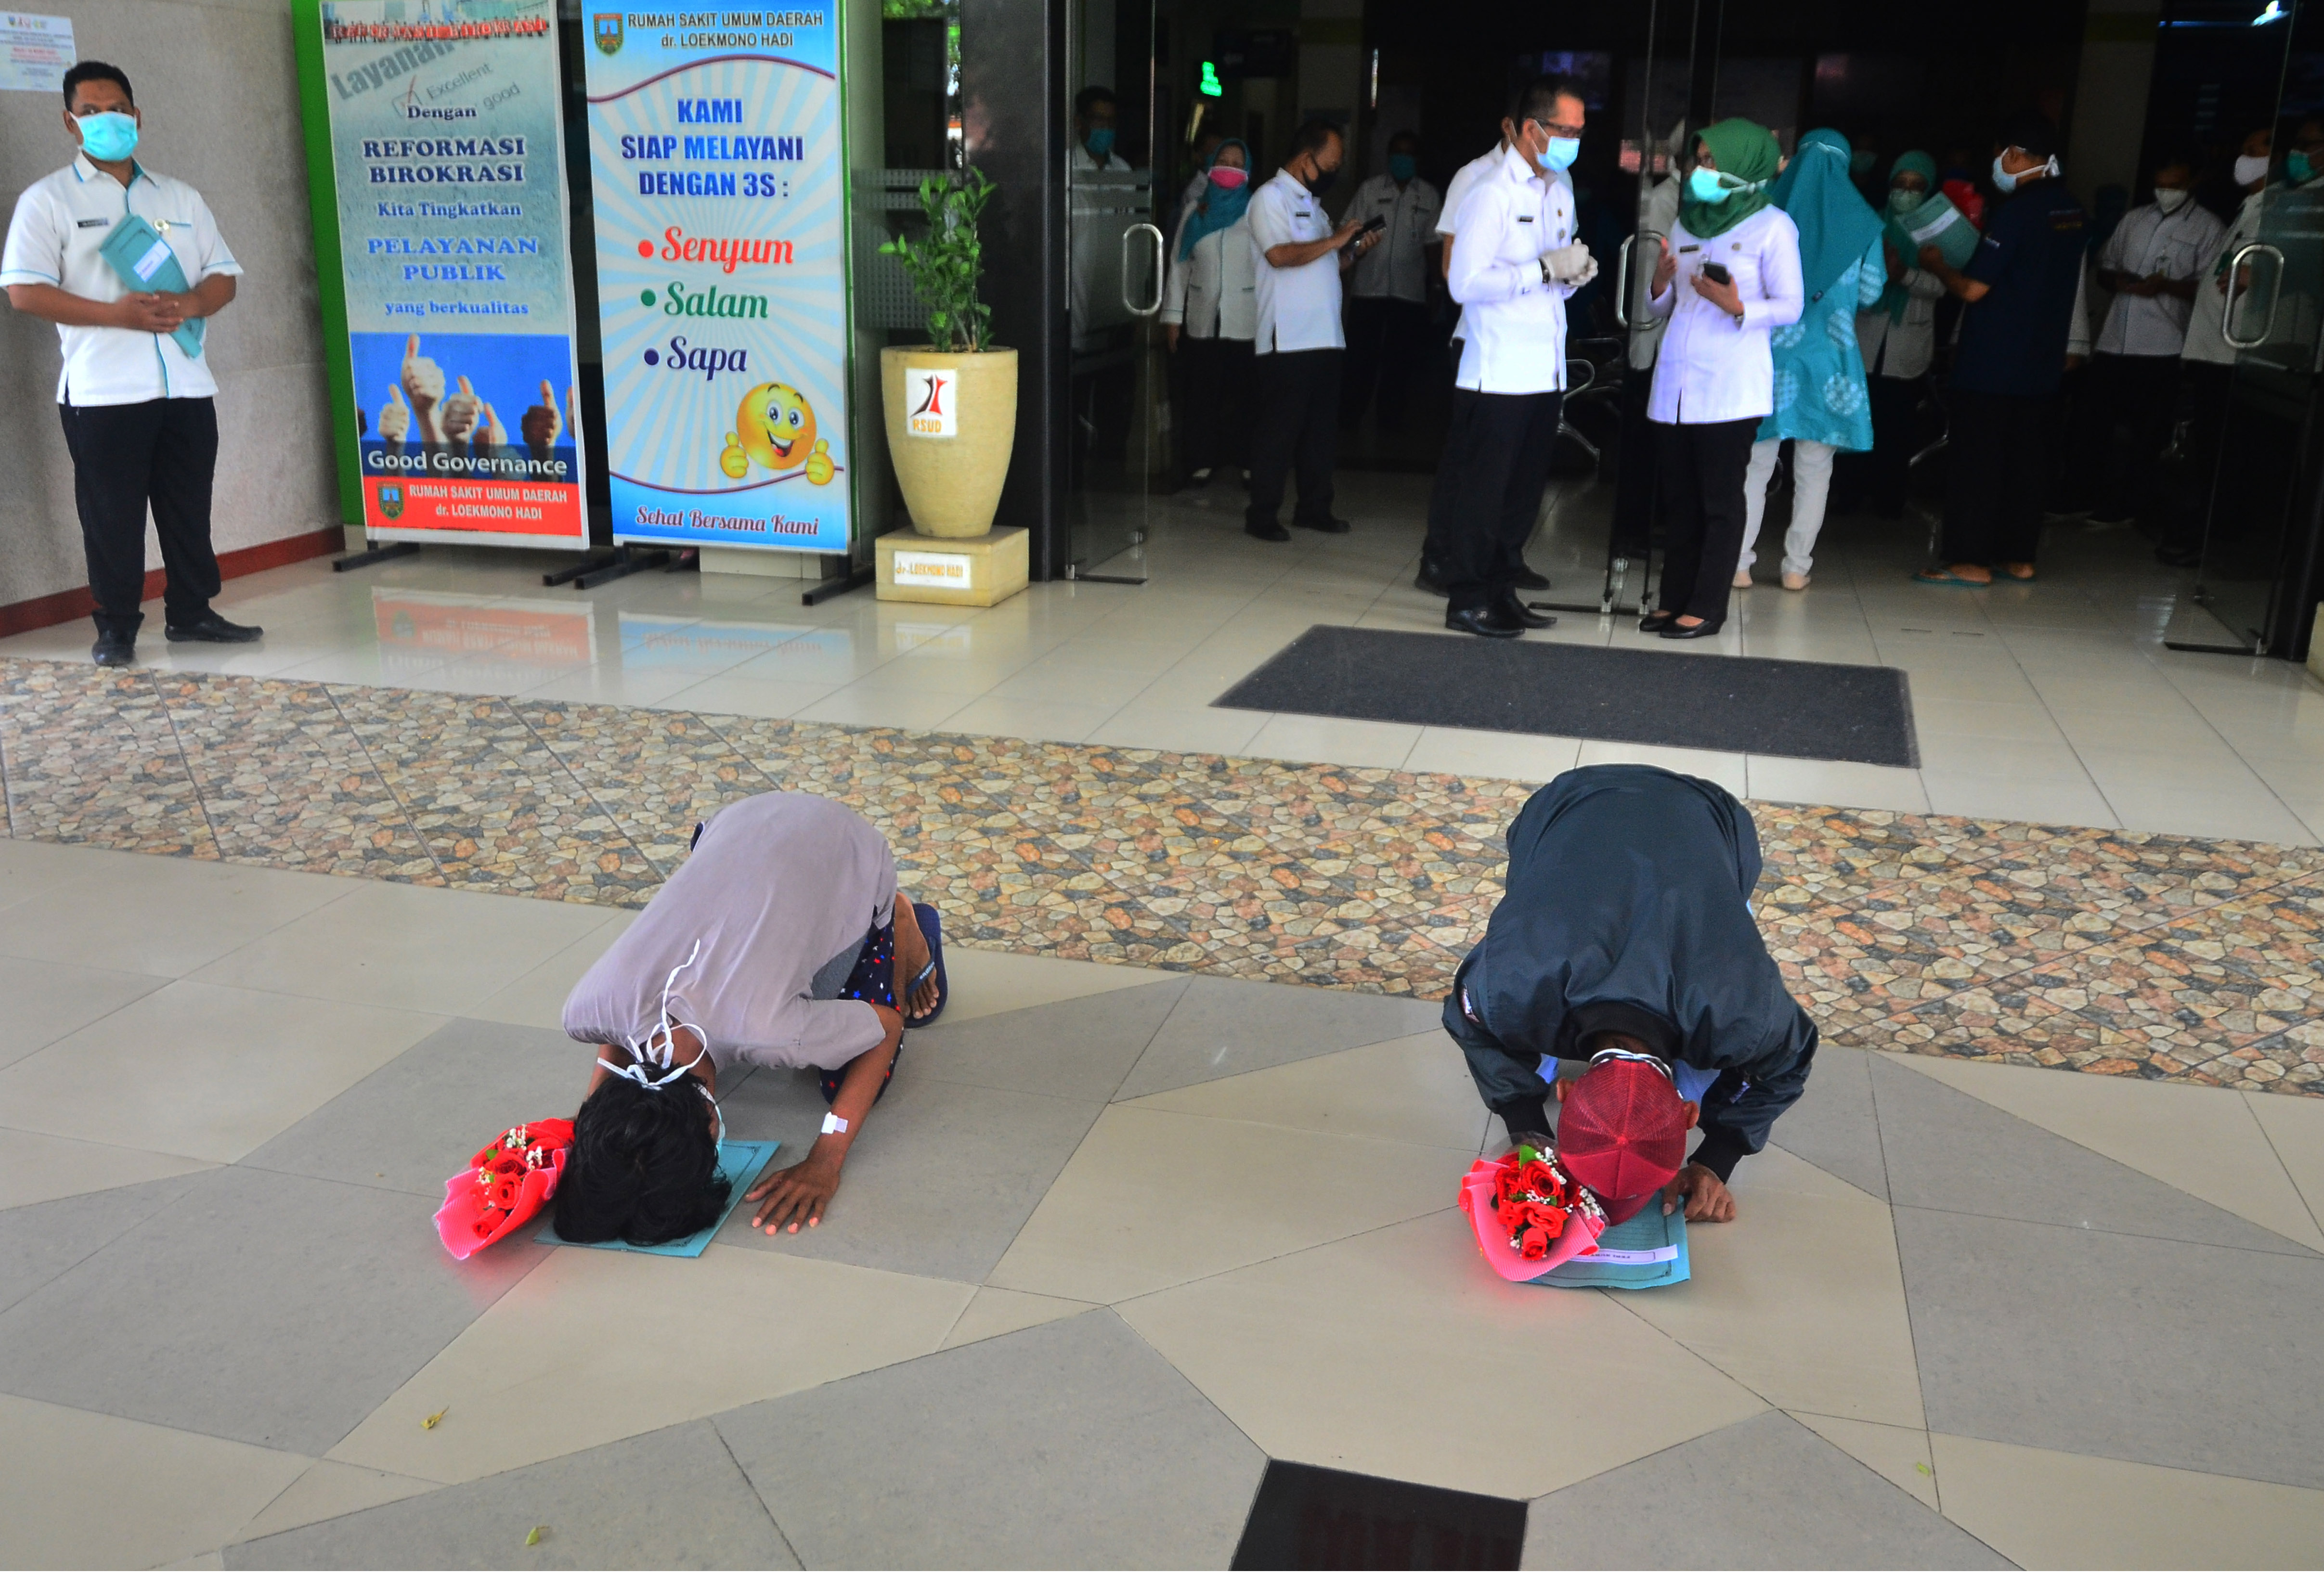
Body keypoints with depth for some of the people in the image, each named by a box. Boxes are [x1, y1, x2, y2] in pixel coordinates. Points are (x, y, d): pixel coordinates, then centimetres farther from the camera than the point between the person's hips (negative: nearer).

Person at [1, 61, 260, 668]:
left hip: (187, 385, 4)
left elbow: (224, 275, 12)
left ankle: (191, 613, 20)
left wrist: (188, 304, -11)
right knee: (112, 515, 0)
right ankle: (117, 628, 9)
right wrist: (118, 314, -19)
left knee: (189, 509, 9)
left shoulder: (181, 198, 16)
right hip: (103, 391, -4)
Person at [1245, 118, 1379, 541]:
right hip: (1288, 341, -8)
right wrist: (1333, 241, -12)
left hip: (1325, 338, 8)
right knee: (1279, 428, -5)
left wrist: (1354, 252, 8)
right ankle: (1262, 513, 2)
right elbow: (1280, 255, -20)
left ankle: (1314, 508, 17)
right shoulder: (1272, 197, -5)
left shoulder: (1312, 203, 22)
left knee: (1322, 427, 9)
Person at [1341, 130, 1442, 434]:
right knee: (1362, 354, 0)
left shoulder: (1430, 197, 8)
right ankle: (1350, 414, 9)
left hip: (1409, 292, 1)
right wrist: (1347, 274, -4)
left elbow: (1432, 244, 9)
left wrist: (1434, 284, 5)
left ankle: (1392, 417, 15)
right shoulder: (1370, 189, 6)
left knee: (1400, 358, 5)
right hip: (1369, 287, -1)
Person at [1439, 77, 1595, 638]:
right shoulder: (1492, 194, -9)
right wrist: (1544, 269, -19)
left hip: (1546, 373, 8)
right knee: (1483, 489, -2)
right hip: (1498, 375, -8)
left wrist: (1575, 273, 3)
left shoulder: (1560, 195, 16)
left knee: (1525, 490, 11)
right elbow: (1465, 283, -17)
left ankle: (1500, 590, 21)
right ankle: (1467, 600, 6)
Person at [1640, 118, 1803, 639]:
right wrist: (1660, 283, -4)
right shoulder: (1687, 223, 15)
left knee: (1721, 500, -3)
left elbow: (1790, 305, -4)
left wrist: (1738, 308, -20)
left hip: (1730, 387, -5)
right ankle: (1675, 599, 14)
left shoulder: (1772, 225, -1)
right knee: (1683, 498, 8)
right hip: (1675, 382, 5)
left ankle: (1707, 606, 1)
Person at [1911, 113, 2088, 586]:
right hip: (2041, 361, 8)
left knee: (1975, 459, -2)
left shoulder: (2016, 210, -16)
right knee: (2024, 458, 12)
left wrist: (1936, 264, 0)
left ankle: (1970, 560, -1)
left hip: (1991, 363, -8)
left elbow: (1974, 288, -16)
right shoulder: (2072, 210, 9)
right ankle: (2019, 556, 18)